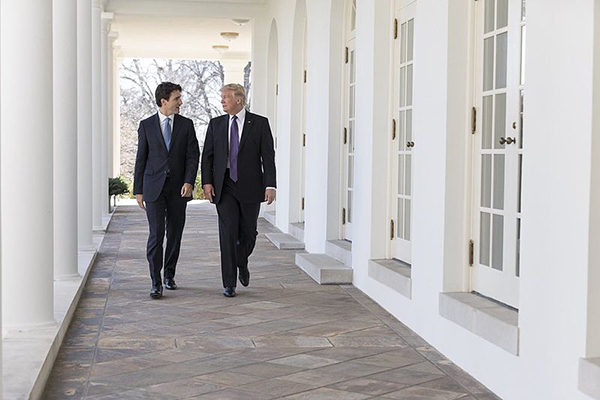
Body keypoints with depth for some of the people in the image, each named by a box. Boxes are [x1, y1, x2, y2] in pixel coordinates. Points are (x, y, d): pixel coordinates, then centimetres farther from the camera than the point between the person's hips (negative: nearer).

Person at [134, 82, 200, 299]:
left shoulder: (186, 124, 6)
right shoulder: (146, 125, 3)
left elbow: (193, 155, 0)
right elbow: (141, 159, 6)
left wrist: (189, 182, -14)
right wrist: (138, 190, 3)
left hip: (178, 189, 2)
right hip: (154, 187, -2)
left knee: (175, 234, 9)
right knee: (156, 234, -9)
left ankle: (169, 275, 25)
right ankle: (156, 283, -8)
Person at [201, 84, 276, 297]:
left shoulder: (259, 123, 0)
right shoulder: (216, 124, 8)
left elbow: (268, 156, -2)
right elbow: (207, 155, 8)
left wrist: (270, 185, -10)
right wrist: (207, 182, -5)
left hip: (250, 187, -1)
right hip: (224, 187, 1)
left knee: (248, 233, 7)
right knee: (227, 234, -5)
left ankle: (242, 264, 38)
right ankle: (229, 284, 0)